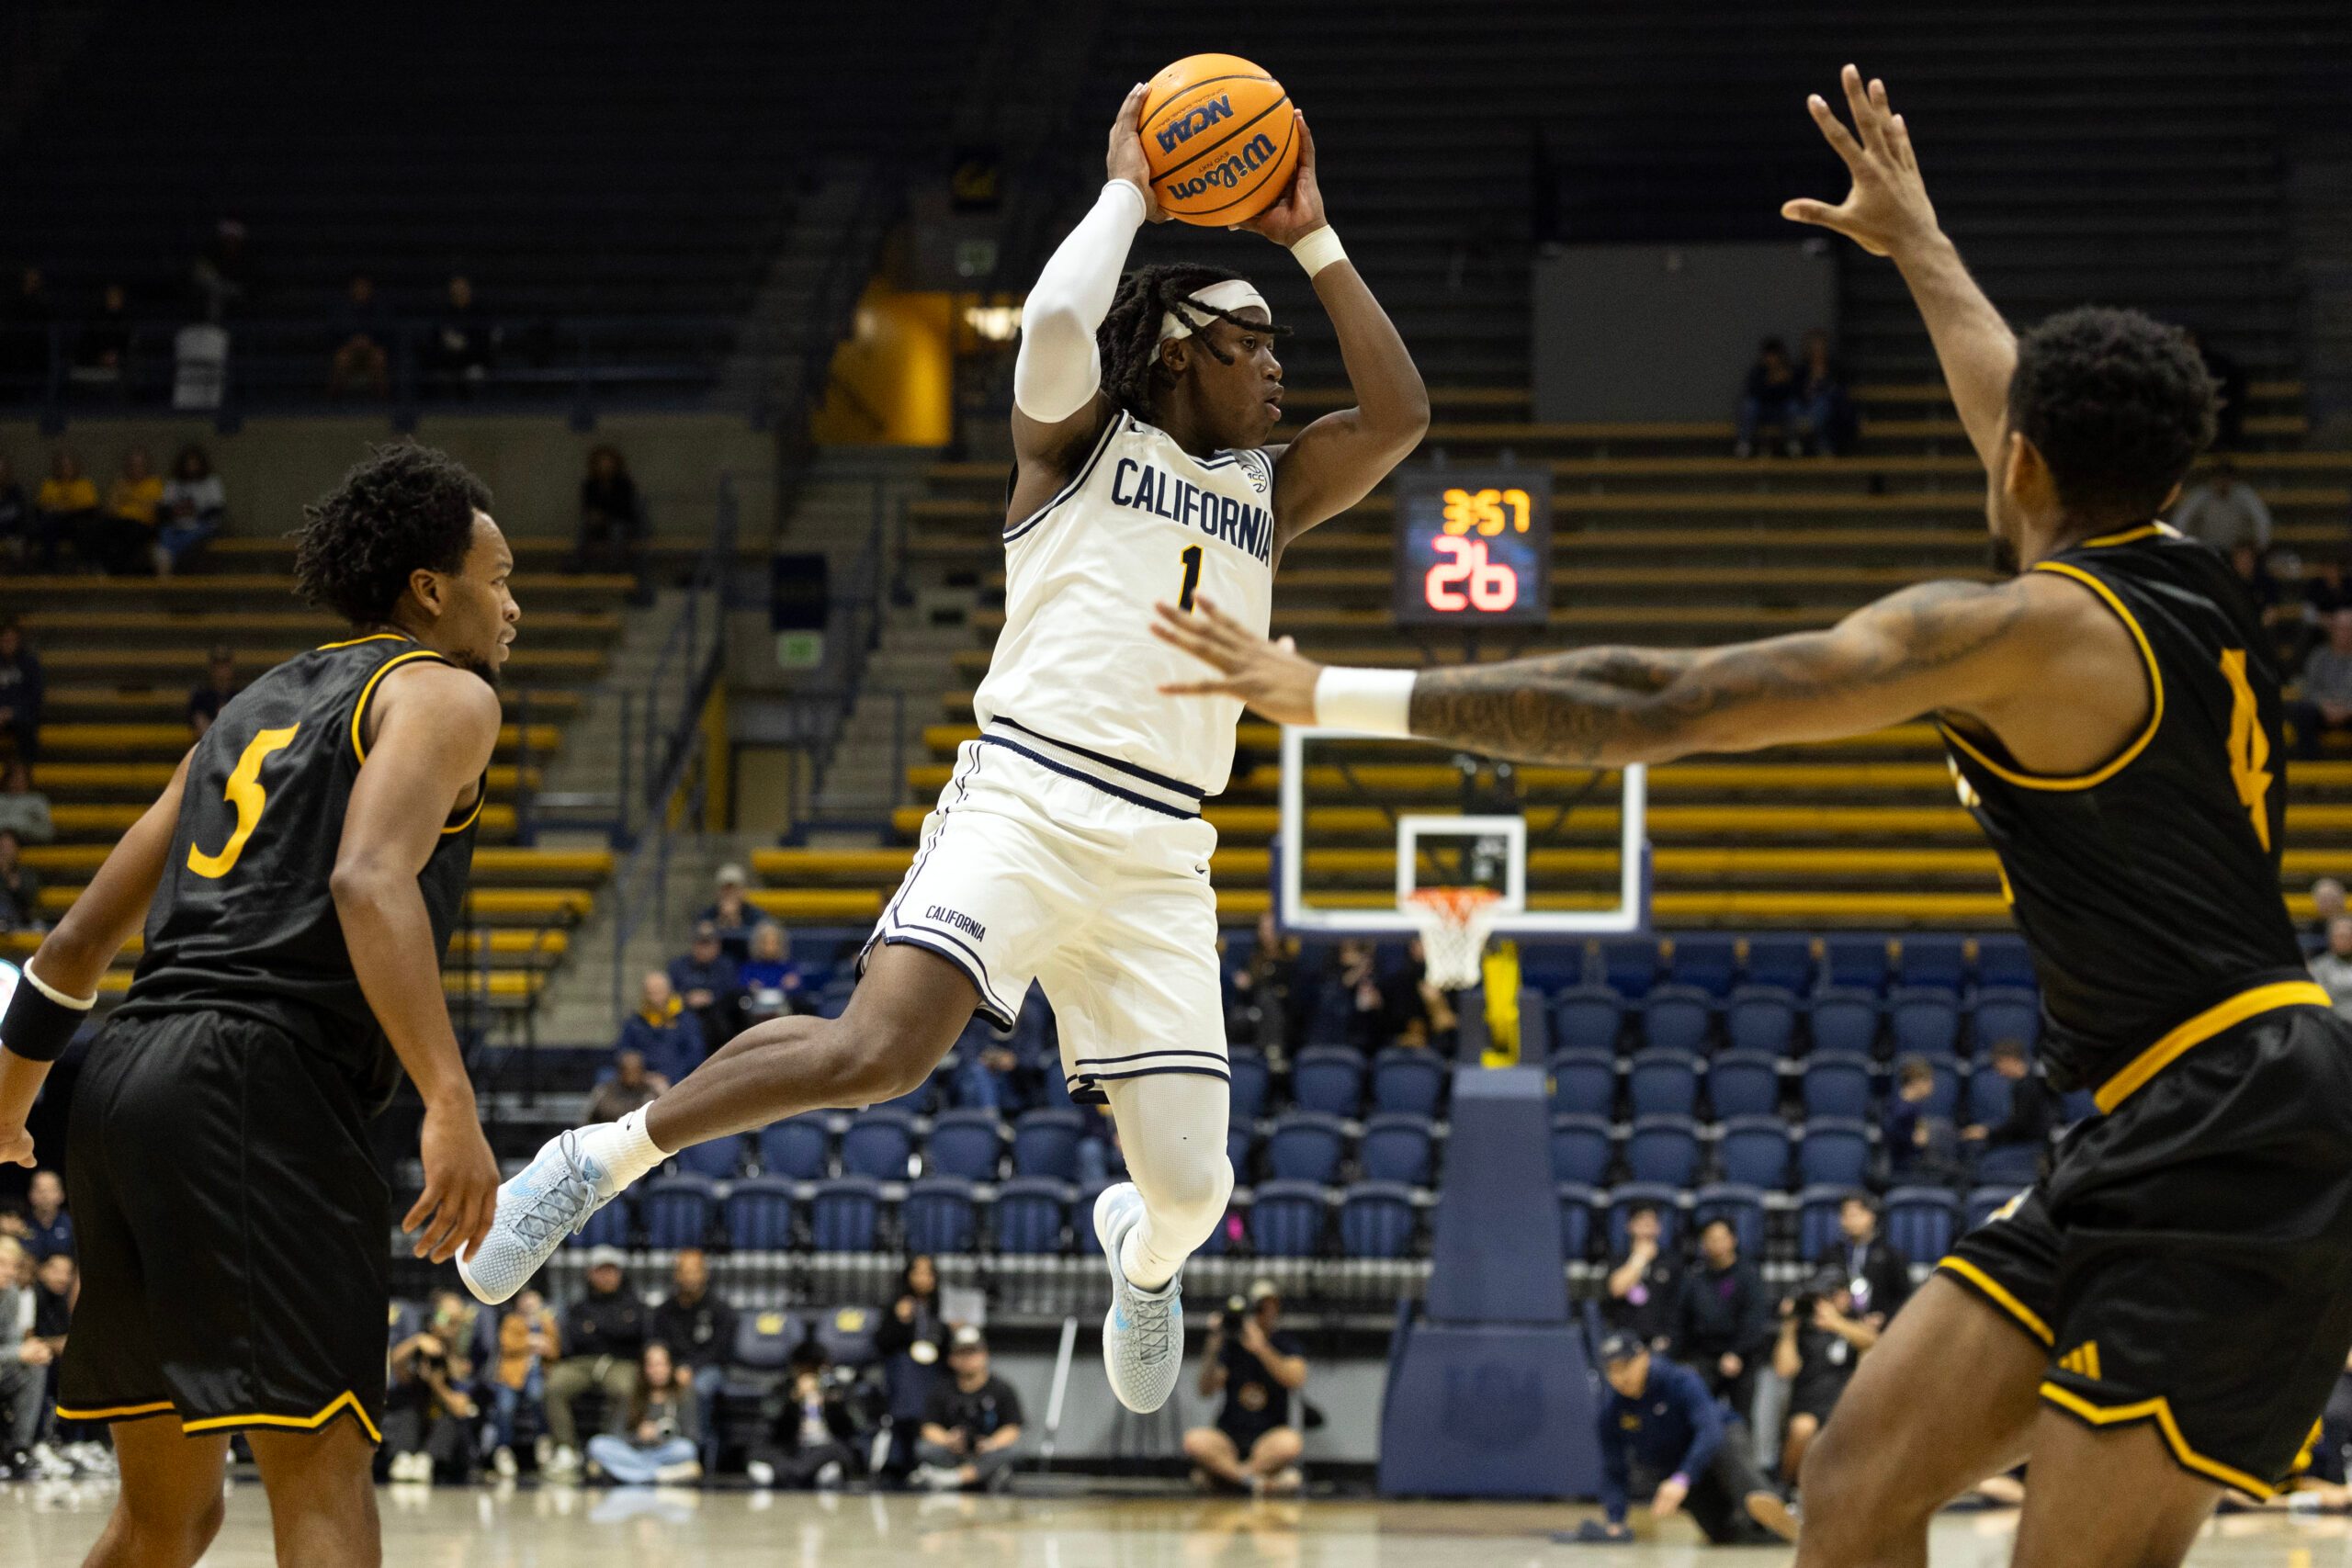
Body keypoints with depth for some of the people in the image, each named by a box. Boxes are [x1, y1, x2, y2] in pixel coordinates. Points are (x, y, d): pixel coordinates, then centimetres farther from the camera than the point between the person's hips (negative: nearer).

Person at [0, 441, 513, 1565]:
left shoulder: (260, 703, 28)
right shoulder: (441, 691, 4)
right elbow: (369, 880, -17)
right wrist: (451, 1107, -25)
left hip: (121, 1087, 8)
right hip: (252, 1083, -8)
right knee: (319, 1474, -13)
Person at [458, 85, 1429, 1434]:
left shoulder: (1270, 490, 19)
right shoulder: (1078, 438, 6)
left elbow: (1400, 416, 4)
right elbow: (1057, 322, -16)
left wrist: (1314, 239, 8)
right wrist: (1127, 191, -1)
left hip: (1161, 854, 5)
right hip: (1027, 801, -5)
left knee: (1192, 1182, -2)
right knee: (877, 1051, -28)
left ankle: (1144, 1249, 38)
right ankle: (605, 1159, -8)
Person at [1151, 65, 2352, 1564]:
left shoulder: (2030, 628, -12)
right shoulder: (2183, 582, 13)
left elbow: (1645, 709, -13)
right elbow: (2021, 398, 37)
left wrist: (1337, 697, -8)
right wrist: (1918, 242, 54)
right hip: (2160, 1142, 10)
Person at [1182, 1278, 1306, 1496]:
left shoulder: (1286, 1343, 5)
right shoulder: (1229, 1344, 7)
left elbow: (1296, 1380, -15)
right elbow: (1207, 1391, -4)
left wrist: (1261, 1349, -25)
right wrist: (1212, 1349, -17)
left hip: (1268, 1443, -1)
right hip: (1228, 1439, 1)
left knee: (1290, 1442, -35)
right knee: (1195, 1440, -30)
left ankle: (1220, 1475, -24)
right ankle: (1264, 1482, -36)